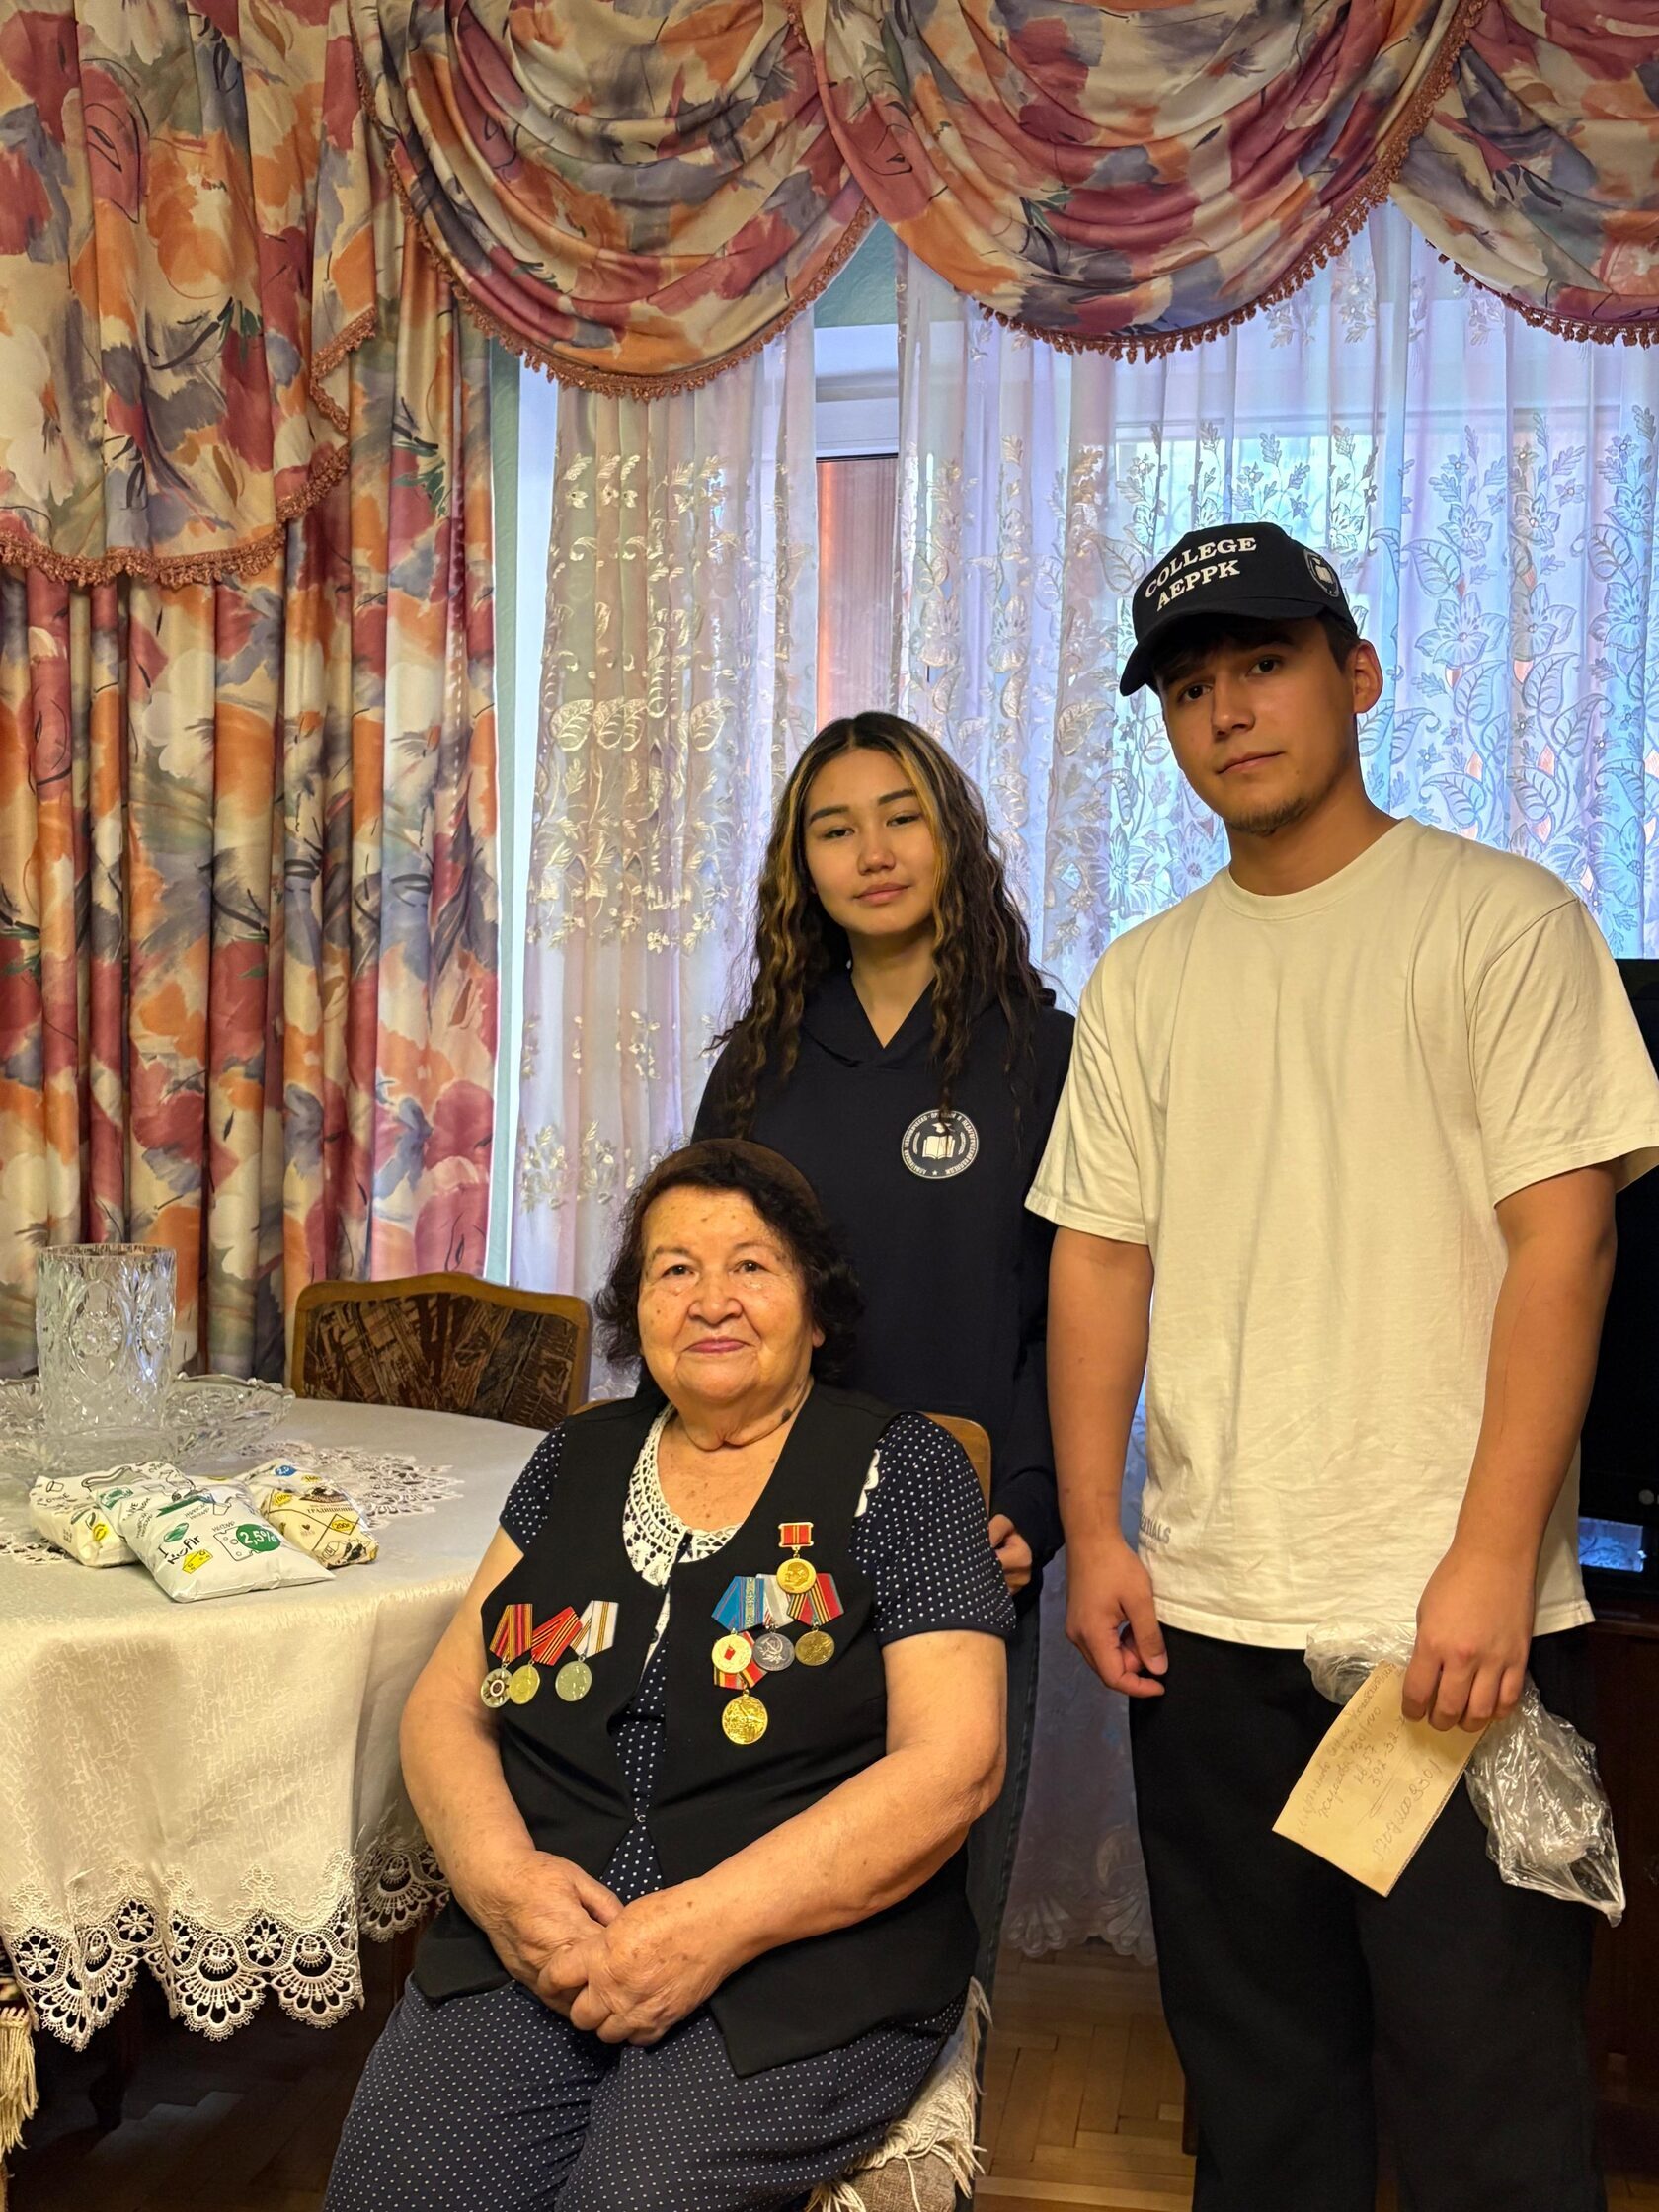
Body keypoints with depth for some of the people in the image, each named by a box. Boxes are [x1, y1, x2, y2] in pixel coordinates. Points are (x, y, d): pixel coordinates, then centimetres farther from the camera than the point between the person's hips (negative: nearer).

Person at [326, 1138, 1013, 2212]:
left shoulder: (901, 1468, 0)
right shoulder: (580, 1460, 13)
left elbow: (954, 1762, -9)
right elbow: (446, 1706, 11)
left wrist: (712, 1925, -17)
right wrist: (500, 1873, -10)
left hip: (806, 1957, -3)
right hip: (537, 1939, 3)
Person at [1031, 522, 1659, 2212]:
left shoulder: (1499, 919, -3)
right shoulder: (1143, 977, 11)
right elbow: (1099, 1259, 10)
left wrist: (1490, 1564, -14)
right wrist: (1095, 1534, 3)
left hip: (1455, 1616, -4)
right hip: (1208, 1617, 4)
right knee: (1254, 2074, 15)